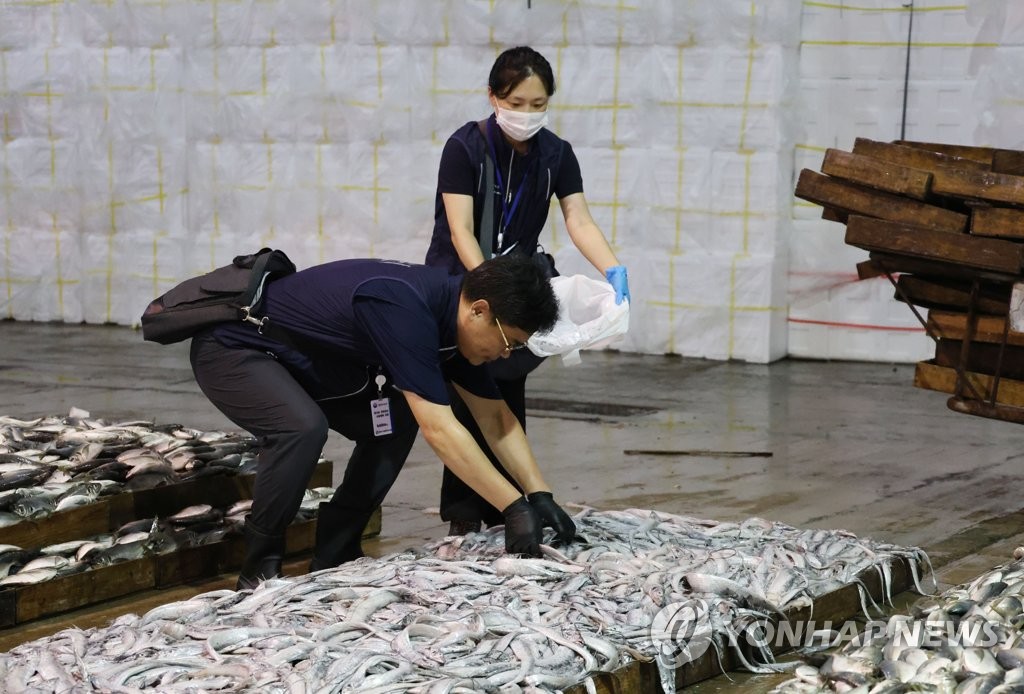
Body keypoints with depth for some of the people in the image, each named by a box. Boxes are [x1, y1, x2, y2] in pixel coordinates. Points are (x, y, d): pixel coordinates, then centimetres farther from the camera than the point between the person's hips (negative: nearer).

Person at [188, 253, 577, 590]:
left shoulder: (452, 311, -5)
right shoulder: (403, 310, -34)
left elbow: (495, 418, 3)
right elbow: (440, 431, -36)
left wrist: (540, 496, -7)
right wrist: (514, 508, -33)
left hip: (294, 359, 9)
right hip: (231, 348, -9)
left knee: (394, 423, 0)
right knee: (303, 426, -32)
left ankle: (334, 556, 7)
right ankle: (259, 569, -13)